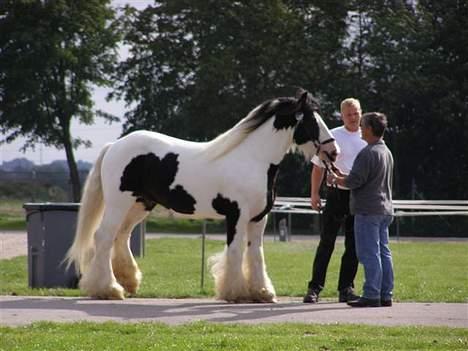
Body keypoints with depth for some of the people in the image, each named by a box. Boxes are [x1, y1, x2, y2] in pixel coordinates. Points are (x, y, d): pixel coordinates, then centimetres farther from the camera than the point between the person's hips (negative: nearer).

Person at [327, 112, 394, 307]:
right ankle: (385, 295, 12)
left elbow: (354, 181, -19)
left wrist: (336, 179, 0)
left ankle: (371, 295, -8)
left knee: (369, 253, -7)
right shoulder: (386, 152, 15)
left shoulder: (368, 153, -15)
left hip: (368, 210, -9)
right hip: (385, 209, 9)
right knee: (383, 252, 10)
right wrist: (342, 178, 20)